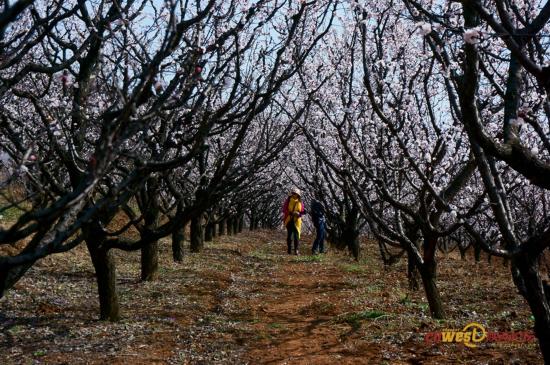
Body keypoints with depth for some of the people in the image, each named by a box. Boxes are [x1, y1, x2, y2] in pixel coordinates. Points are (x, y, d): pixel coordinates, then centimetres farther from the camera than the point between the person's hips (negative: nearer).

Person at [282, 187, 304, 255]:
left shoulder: (300, 202, 3)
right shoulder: (288, 200, 0)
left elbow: (302, 211, 6)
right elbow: (284, 210, -3)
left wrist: (299, 214, -16)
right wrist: (291, 213, -18)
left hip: (297, 221, 0)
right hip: (289, 220, 0)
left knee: (296, 235, -6)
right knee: (289, 235, 8)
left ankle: (296, 250, -4)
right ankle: (289, 249, 17)